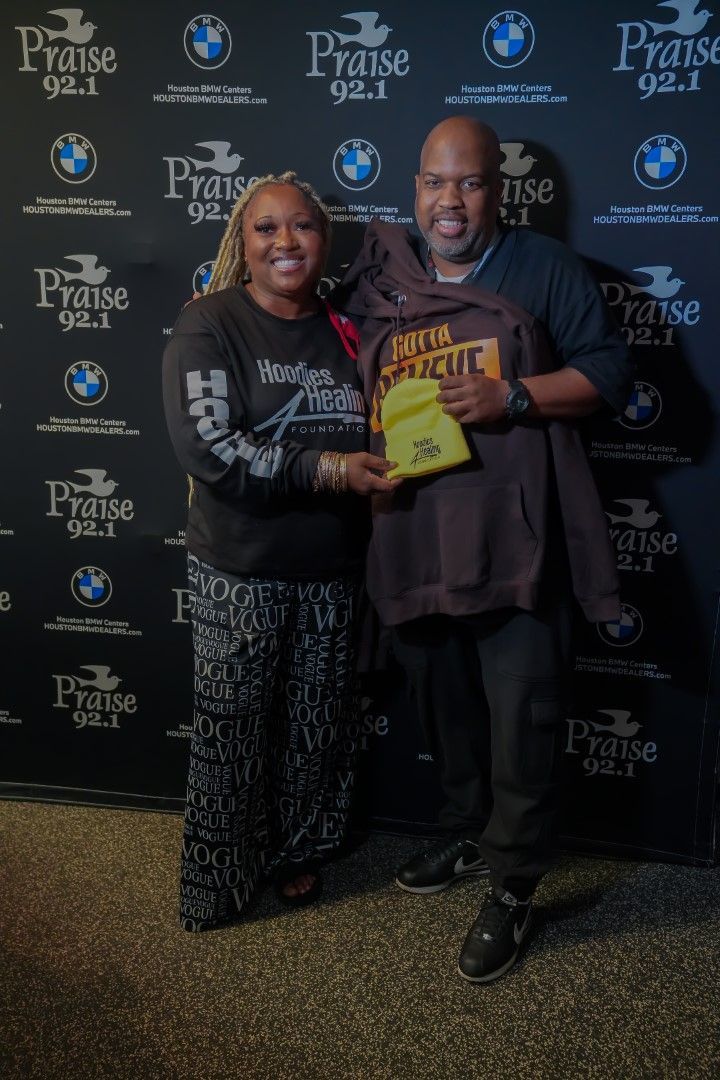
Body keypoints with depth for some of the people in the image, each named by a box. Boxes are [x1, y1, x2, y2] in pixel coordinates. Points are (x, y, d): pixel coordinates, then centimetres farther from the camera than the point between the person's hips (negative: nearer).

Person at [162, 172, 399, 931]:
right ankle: (219, 876, 30)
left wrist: (395, 455, -5)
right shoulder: (209, 325, -9)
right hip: (240, 575, -4)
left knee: (315, 723, 16)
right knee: (232, 729, 8)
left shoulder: (343, 334, 6)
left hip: (331, 573, 4)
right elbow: (206, 448, -21)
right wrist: (327, 470, -25)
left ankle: (295, 851, 39)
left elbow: (374, 437, 18)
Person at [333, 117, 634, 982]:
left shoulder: (543, 267, 1)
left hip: (513, 538, -4)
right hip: (413, 539, 4)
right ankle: (466, 835, 40)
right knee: (444, 706, 18)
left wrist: (512, 396, -17)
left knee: (521, 716, 1)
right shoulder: (376, 283, 12)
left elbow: (610, 372, -4)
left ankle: (512, 886, 19)